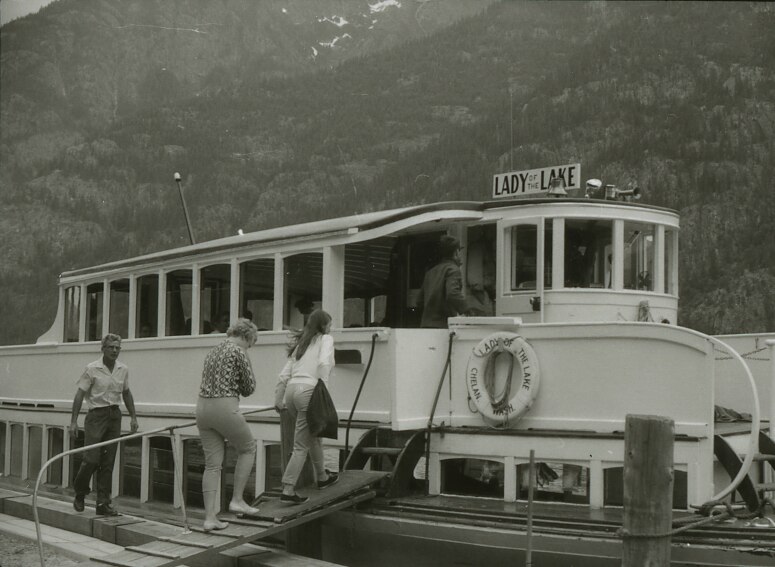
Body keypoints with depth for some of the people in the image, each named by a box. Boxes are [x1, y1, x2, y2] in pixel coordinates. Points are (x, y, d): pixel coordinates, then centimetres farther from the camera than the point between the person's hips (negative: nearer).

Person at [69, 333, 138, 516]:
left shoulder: (123, 369, 6)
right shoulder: (92, 369, -8)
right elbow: (79, 395, -7)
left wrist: (133, 416, 16)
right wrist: (74, 421, -11)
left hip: (115, 416, 5)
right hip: (96, 416, -4)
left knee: (108, 462, 4)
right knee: (91, 458, -9)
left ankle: (103, 503, 7)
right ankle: (80, 494, 17)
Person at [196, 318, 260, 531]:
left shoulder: (212, 352, 19)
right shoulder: (238, 351, -5)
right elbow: (249, 387, -3)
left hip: (203, 407, 7)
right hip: (225, 408, -7)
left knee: (212, 464, 8)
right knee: (248, 448, 15)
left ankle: (210, 517, 5)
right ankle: (237, 500, 12)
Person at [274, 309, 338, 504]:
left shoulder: (300, 345, 24)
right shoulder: (325, 339, 7)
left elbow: (284, 375, 17)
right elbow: (324, 363, -13)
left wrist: (278, 399, 18)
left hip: (291, 390, 7)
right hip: (308, 390, -7)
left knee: (313, 434, 25)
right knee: (301, 446, -4)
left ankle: (322, 477, 39)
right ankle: (288, 490, -9)